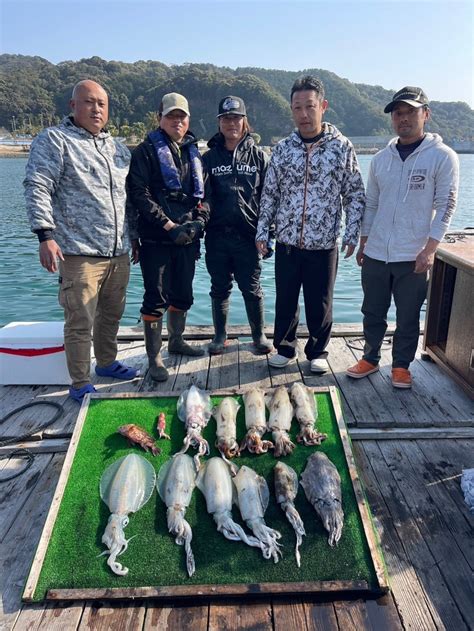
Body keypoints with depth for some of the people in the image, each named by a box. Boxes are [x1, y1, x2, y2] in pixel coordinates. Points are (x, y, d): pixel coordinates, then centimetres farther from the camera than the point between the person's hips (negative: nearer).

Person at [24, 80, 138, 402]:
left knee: (112, 315, 16)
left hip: (119, 253, 6)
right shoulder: (54, 140, -1)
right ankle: (80, 385, 11)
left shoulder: (118, 148, 18)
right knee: (80, 322, -2)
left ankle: (107, 362, 35)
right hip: (80, 254, -6)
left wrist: (134, 235, 23)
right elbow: (37, 188, -10)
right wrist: (46, 235, -19)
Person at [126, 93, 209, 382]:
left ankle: (176, 340, 35)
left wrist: (199, 219, -4)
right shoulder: (146, 152, -2)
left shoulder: (194, 153, 16)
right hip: (156, 239, -5)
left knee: (182, 295, 15)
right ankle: (154, 357, 6)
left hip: (187, 239, 6)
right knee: (156, 299, -3)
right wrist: (168, 225, -18)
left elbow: (204, 194, 15)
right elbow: (139, 195, -11)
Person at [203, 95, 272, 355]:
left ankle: (259, 335, 21)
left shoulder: (258, 156, 6)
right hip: (217, 236, 1)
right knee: (220, 289, 10)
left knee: (252, 289, 5)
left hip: (248, 236, -1)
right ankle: (220, 336, 24)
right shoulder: (209, 157, 8)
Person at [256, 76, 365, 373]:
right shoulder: (283, 148, 4)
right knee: (285, 301, 12)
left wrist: (352, 235, -3)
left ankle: (318, 352, 29)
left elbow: (355, 195, 2)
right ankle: (284, 348, 31)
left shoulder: (342, 147, -2)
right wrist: (262, 232, 5)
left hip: (324, 244, -2)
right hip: (287, 242, 2)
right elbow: (269, 194, 9)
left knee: (320, 304, 9)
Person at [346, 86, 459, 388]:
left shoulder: (443, 156, -5)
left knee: (408, 317, 7)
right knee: (373, 313, 13)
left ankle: (401, 366, 24)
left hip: (414, 257, -4)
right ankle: (370, 358, 30)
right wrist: (363, 243, 13)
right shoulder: (381, 159, 8)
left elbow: (446, 206, -7)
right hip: (376, 254, 4)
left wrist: (429, 249, -15)